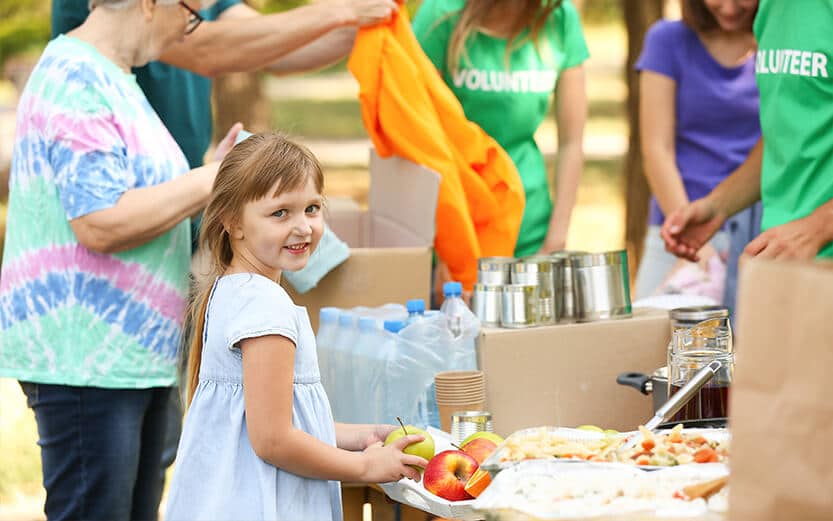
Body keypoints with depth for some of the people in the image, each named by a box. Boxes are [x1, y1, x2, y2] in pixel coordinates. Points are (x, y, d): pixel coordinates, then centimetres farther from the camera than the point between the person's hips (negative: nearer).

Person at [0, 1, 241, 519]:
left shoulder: (115, 80, 17)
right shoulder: (76, 79, -15)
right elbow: (102, 223, -24)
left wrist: (214, 178, 12)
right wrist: (211, 180, -15)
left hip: (135, 356, 10)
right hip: (84, 358, -10)